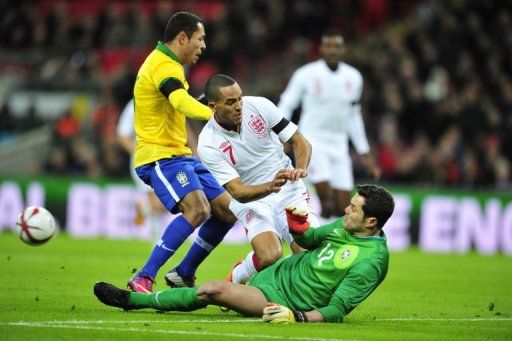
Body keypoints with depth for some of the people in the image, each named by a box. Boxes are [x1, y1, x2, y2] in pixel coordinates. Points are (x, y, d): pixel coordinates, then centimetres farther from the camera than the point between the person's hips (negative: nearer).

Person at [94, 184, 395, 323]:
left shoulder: (371, 261, -24)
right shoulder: (345, 226, 3)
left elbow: (337, 311, -26)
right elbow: (309, 240, 20)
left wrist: (297, 317, -38)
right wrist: (297, 224, -3)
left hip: (283, 300, -11)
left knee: (213, 290, -15)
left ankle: (134, 299, -4)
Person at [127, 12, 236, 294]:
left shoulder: (164, 63, 18)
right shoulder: (163, 66, -16)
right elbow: (183, 104, -36)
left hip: (178, 154, 11)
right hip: (159, 156, -11)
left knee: (227, 210, 7)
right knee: (197, 208, -29)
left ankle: (183, 275, 15)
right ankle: (143, 279, -26)